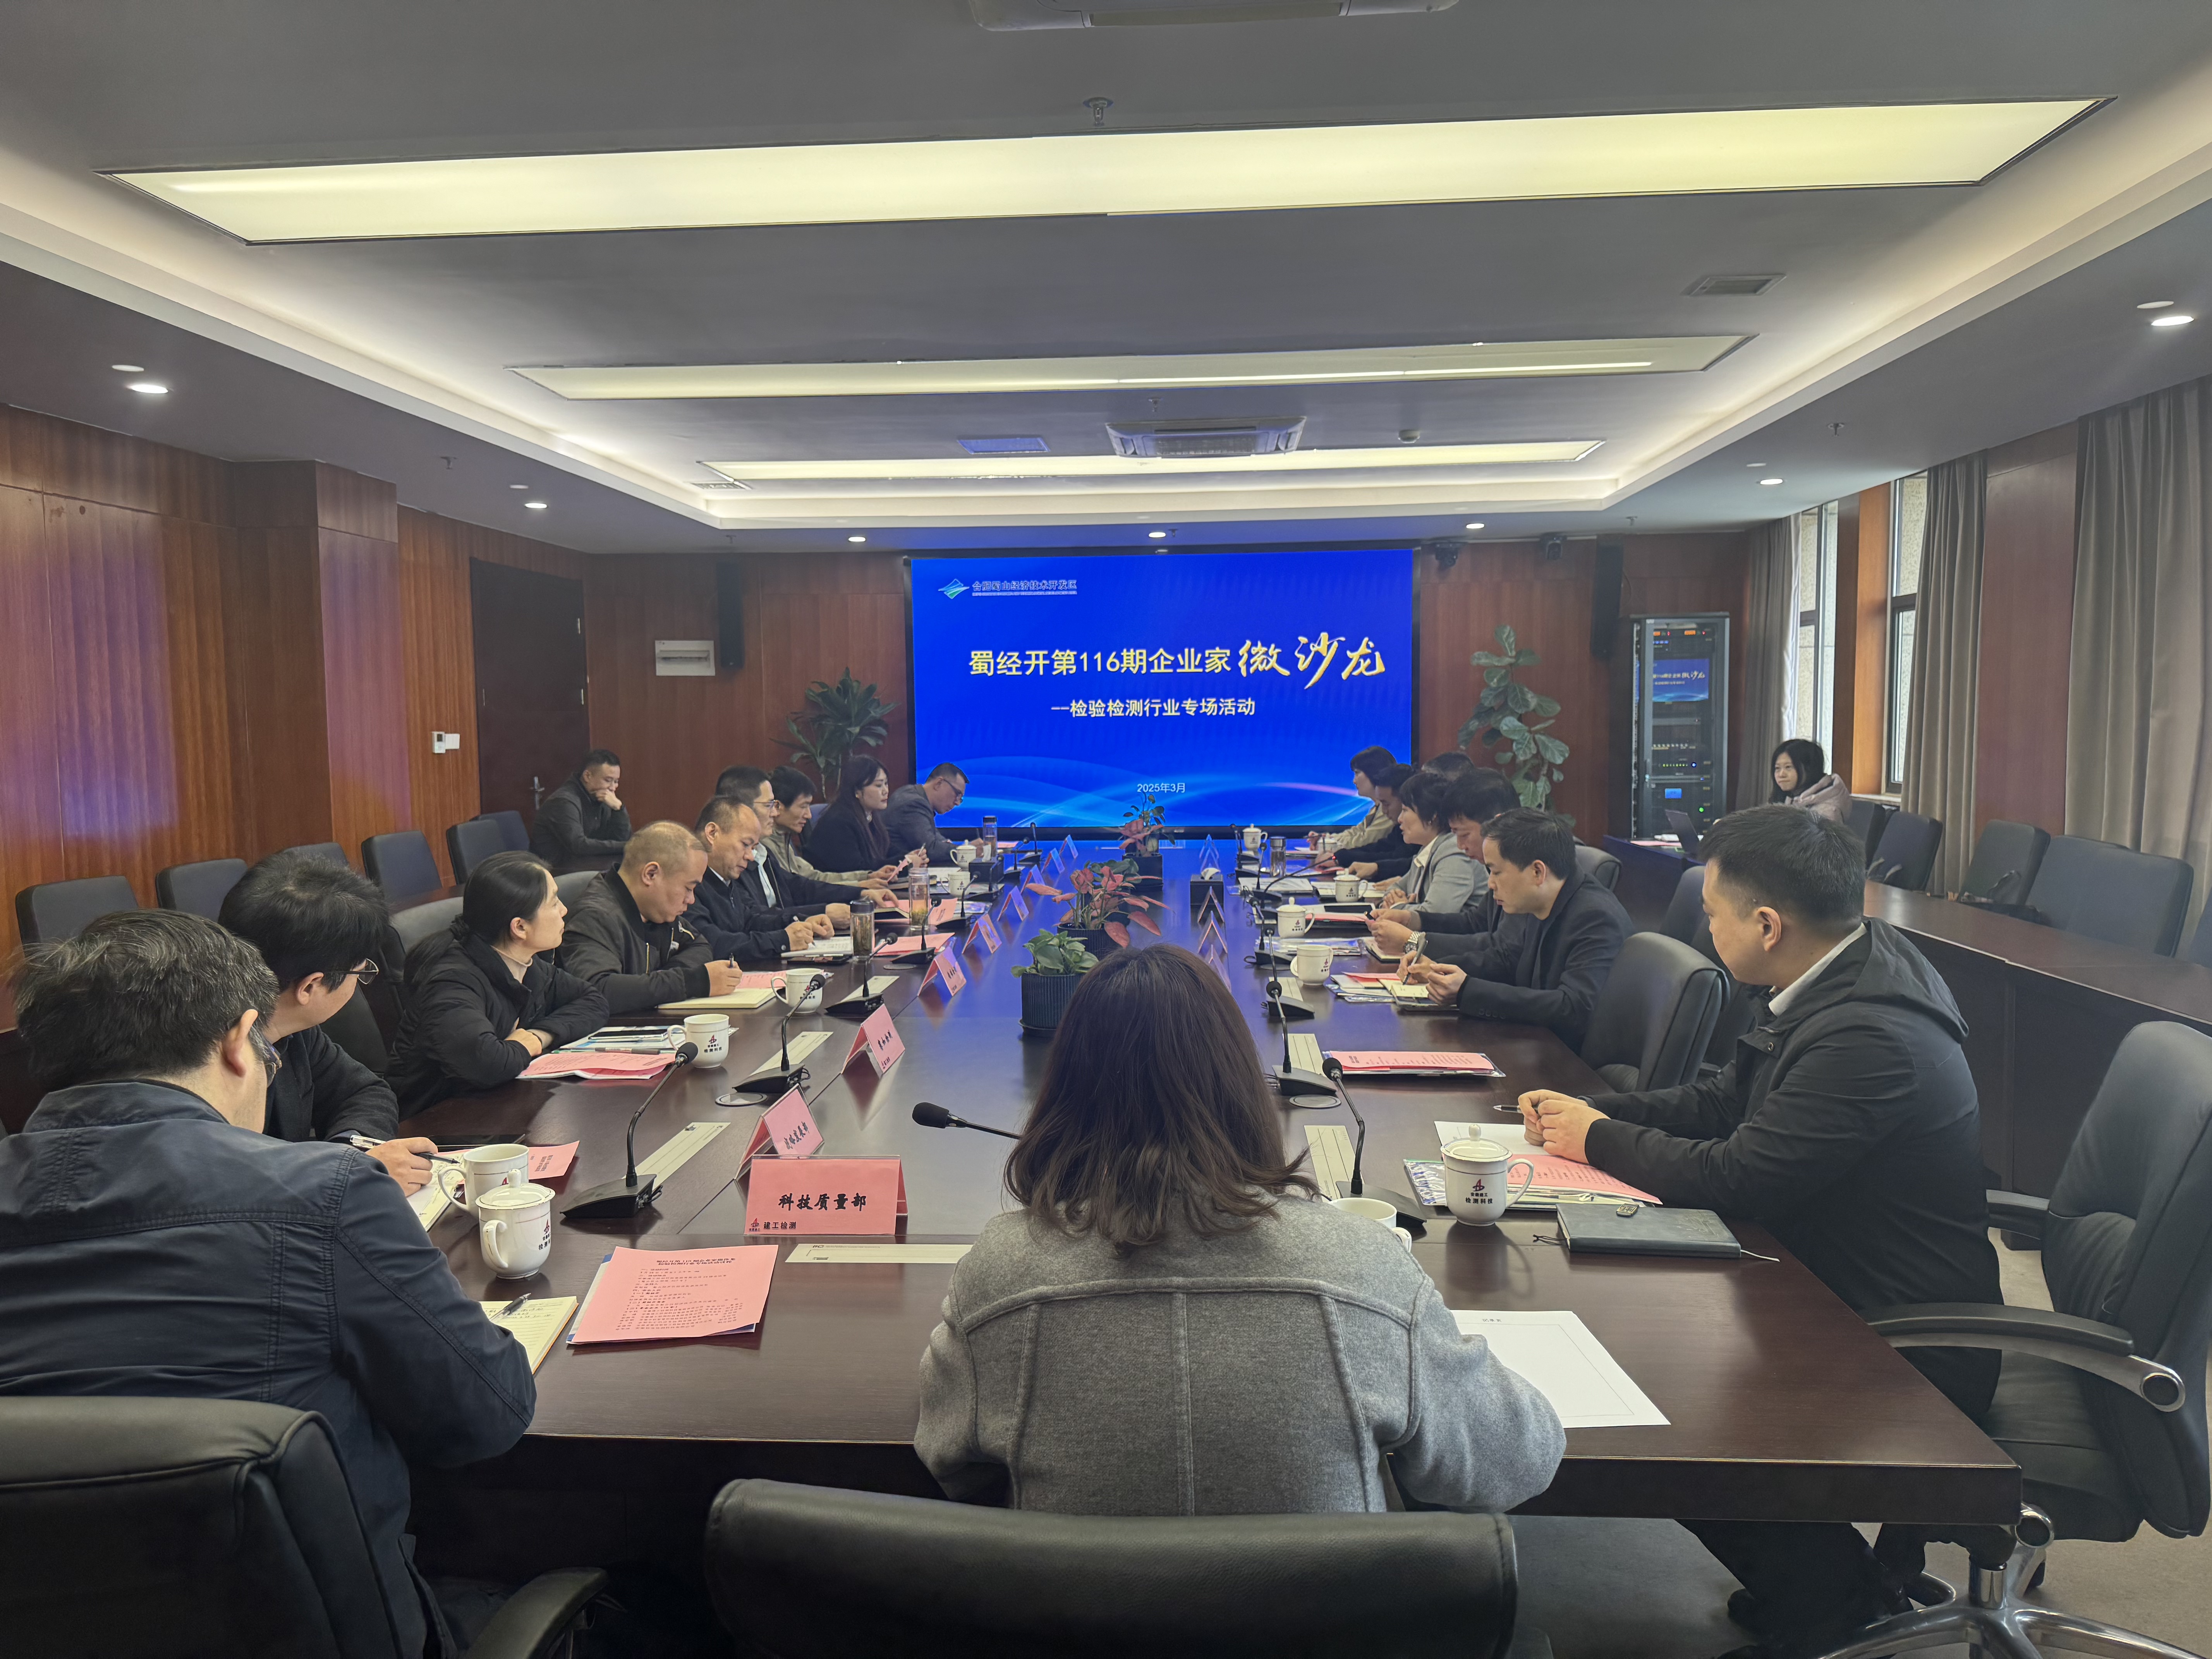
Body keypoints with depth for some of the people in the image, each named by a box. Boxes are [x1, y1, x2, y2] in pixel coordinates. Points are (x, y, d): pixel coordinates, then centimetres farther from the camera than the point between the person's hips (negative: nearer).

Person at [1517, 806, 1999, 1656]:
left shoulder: (1870, 1037, -31)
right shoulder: (1847, 969, 0)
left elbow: (1734, 1177, -26)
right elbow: (1725, 1101, 9)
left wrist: (1599, 1139, -10)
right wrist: (1586, 1111, -1)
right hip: (1839, 1286, 9)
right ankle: (1796, 1586, 19)